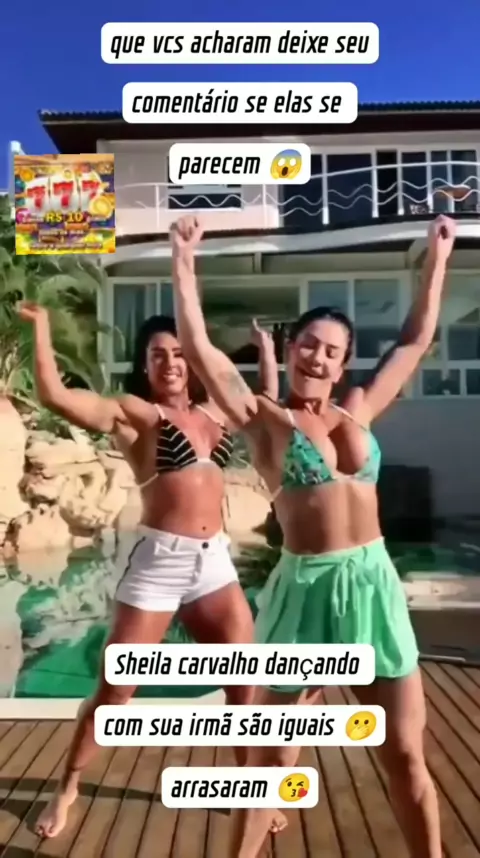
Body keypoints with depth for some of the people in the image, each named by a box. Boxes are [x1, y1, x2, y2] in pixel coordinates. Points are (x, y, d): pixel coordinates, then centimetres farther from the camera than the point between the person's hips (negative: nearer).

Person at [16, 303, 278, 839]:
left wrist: (267, 352, 25)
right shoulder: (135, 413, -5)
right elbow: (55, 396, -16)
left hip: (214, 560, 5)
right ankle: (68, 787, 32)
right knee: (115, 690, 8)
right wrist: (41, 329, -13)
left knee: (248, 682, 9)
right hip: (158, 561, -4)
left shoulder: (214, 413, 11)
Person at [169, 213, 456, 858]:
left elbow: (416, 340, 18)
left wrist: (438, 256, 23)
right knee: (272, 755, 12)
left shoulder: (358, 412, 9)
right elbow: (197, 347, -10)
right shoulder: (264, 418, -1)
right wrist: (184, 260, -9)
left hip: (374, 583, 4)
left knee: (405, 752, 14)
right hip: (304, 588, -3)